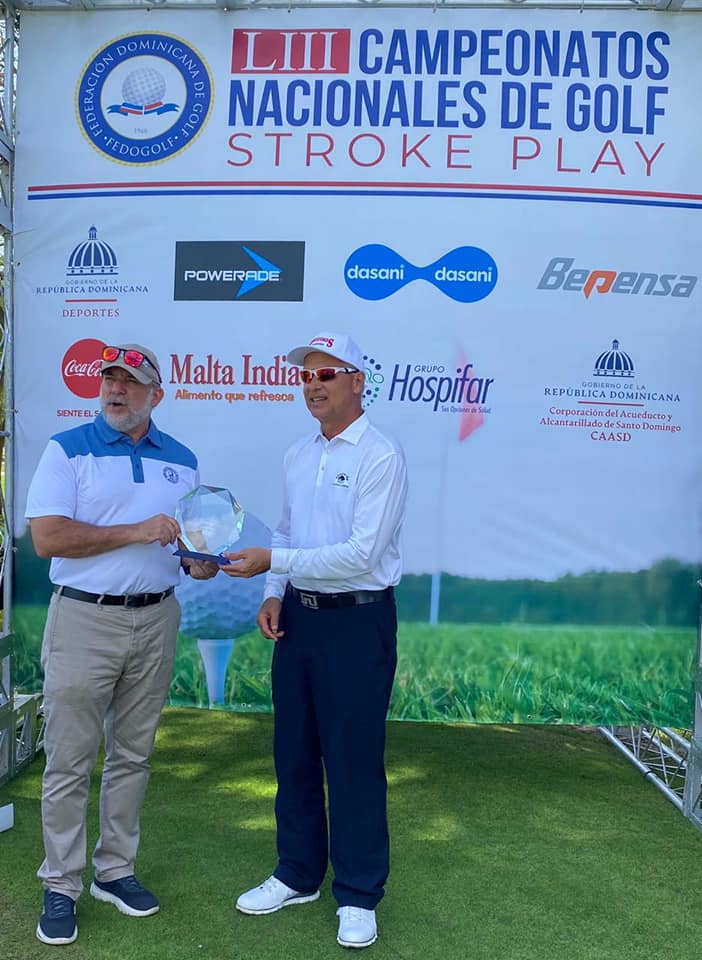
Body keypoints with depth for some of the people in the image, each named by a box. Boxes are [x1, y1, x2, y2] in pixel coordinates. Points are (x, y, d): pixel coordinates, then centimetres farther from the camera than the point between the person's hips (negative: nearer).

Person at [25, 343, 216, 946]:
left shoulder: (182, 460, 9)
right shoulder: (68, 450, -3)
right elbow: (47, 536, -14)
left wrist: (198, 561, -7)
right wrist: (136, 532, -18)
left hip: (156, 620, 4)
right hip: (84, 621, -3)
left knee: (132, 756, 13)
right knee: (70, 761, 4)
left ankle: (116, 871, 29)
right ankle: (61, 886, 20)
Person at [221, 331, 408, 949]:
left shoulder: (381, 457, -13)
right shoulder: (297, 457, 10)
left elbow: (361, 554, -20)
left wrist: (274, 562, -20)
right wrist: (275, 595, 3)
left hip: (357, 623, -7)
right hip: (298, 618, 7)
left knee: (354, 760, 3)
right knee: (294, 753, 15)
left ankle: (359, 897, 21)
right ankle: (298, 875, 34)